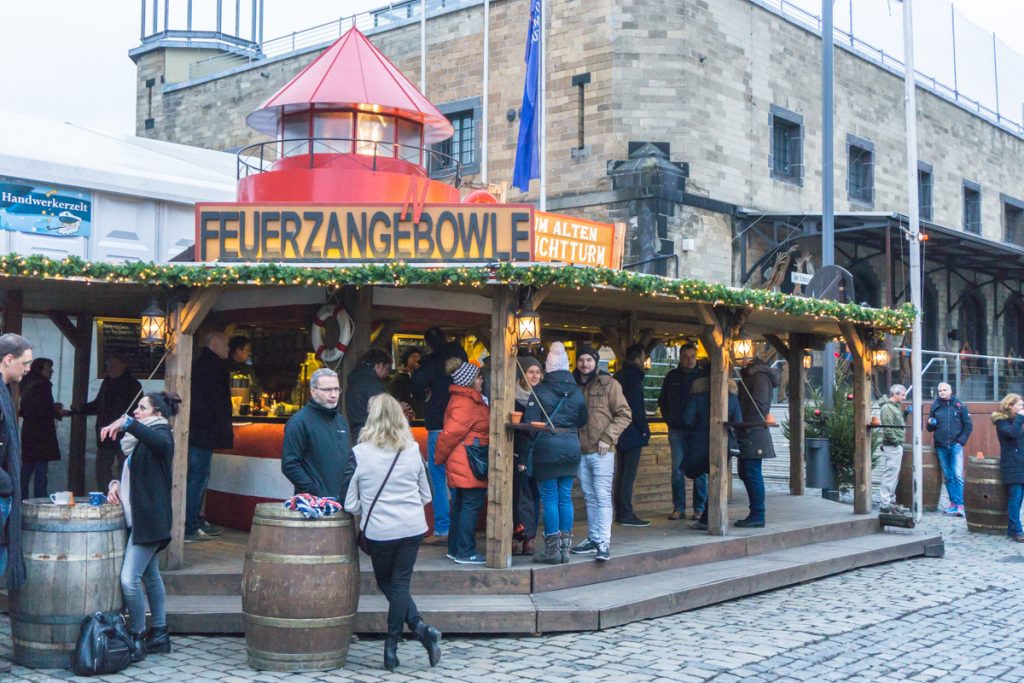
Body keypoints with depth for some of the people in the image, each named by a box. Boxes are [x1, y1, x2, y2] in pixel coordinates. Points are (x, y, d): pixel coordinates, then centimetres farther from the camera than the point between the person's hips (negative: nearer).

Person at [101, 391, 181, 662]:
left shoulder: (161, 434, -10)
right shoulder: (139, 439, 19)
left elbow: (160, 442, -36)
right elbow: (131, 473, 23)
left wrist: (127, 423, -46)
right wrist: (116, 485, 2)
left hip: (149, 518, -10)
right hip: (136, 517, 10)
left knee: (129, 578, -13)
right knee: (150, 577, 13)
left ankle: (139, 637, -2)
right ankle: (159, 635, 20)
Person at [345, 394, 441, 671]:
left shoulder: (359, 453, -10)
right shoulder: (413, 450, -1)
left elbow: (350, 504, -6)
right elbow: (426, 495, 9)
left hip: (379, 531, -3)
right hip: (413, 527, 3)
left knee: (387, 583, 16)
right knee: (400, 583, 12)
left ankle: (420, 628, 5)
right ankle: (391, 646, 9)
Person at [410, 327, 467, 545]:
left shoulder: (432, 362, -8)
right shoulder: (461, 357, 10)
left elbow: (417, 383, -23)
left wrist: (424, 396, -2)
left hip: (439, 426, -6)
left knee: (438, 478, -1)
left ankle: (442, 529, -3)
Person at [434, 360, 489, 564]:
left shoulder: (467, 400, 16)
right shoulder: (465, 404, -18)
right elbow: (450, 433, -19)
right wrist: (440, 458, -7)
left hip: (460, 465, 11)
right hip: (469, 465, -11)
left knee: (459, 506, 15)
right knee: (472, 505, -6)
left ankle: (455, 549, 23)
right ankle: (465, 553, -2)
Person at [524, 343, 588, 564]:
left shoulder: (540, 391, -8)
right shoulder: (577, 392, 6)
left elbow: (531, 423, -10)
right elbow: (582, 422, 10)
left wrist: (526, 453, -4)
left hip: (547, 446, -4)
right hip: (571, 446, 4)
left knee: (549, 498, 1)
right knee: (565, 498, 9)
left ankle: (552, 548, 3)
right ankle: (565, 547, 13)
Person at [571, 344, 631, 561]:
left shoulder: (608, 384, -3)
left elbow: (624, 414, -4)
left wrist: (607, 437, -12)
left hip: (601, 451, -5)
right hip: (581, 451, 5)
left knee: (602, 497, -8)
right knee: (589, 498, 13)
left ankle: (603, 542, -8)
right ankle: (593, 539, 21)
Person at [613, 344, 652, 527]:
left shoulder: (619, 376, 15)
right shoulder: (633, 377, -12)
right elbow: (636, 407, -17)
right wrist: (644, 429, -11)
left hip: (620, 431, 9)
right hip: (633, 433, -9)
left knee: (621, 473, 13)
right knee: (629, 473, -7)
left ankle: (620, 512, 16)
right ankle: (626, 514, -7)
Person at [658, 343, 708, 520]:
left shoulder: (704, 375, 0)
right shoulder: (672, 376, 8)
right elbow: (662, 400, 19)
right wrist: (668, 418, 10)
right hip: (677, 430, 2)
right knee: (677, 469, 2)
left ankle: (700, 508, 8)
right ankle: (679, 508, 7)